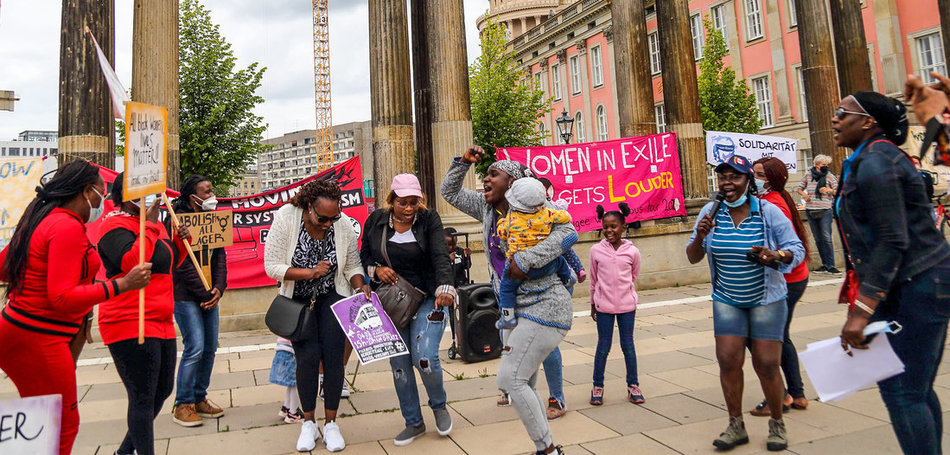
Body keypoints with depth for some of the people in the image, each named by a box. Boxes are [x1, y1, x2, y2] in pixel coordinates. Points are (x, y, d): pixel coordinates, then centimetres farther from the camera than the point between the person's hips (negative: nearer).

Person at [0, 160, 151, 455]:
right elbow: (62, 298, -25)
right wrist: (122, 284, -26)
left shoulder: (42, 219, 11)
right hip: (38, 340, -10)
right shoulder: (69, 227, -19)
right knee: (64, 425, 3)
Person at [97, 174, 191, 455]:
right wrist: (149, 226, -20)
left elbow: (169, 264, 24)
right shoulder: (115, 225, -10)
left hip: (161, 323, 10)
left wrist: (180, 241, 6)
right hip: (130, 325, -9)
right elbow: (132, 263, -26)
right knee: (143, 398, -5)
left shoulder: (152, 225, 16)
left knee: (163, 390, 16)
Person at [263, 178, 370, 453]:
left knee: (333, 353, -6)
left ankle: (331, 424, 10)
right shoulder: (286, 219, -19)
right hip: (297, 299, -1)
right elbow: (272, 266, -17)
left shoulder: (343, 224, -14)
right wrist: (310, 272, -27)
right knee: (308, 356, -9)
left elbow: (352, 266, -4)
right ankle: (308, 423, 11)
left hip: (332, 298, 1)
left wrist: (361, 287, -23)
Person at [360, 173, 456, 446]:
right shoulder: (375, 221, 1)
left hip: (427, 298, -3)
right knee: (399, 364, 6)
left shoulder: (429, 220, -6)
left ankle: (439, 406, 16)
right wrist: (376, 270, -11)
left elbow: (440, 257, -18)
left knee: (425, 357, -16)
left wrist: (445, 288, -35)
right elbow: (363, 257, 11)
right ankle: (414, 423, 26)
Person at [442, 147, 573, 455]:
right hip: (517, 310, 9)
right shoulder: (487, 208, 12)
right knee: (522, 384, 12)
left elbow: (568, 233, -22)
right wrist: (463, 162, 7)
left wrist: (524, 260, -26)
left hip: (544, 308, -9)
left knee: (509, 378, -12)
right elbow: (449, 192, 22)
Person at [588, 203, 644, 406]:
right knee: (603, 346, 5)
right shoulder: (596, 250, -3)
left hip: (626, 305, 0)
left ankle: (633, 385, 23)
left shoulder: (632, 251, -3)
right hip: (603, 305, 0)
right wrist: (593, 305, 11)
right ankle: (597, 386, 18)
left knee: (628, 345, 9)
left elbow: (633, 277, 13)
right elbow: (593, 280, 7)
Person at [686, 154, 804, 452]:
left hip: (767, 299, -2)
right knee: (728, 360, -2)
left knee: (767, 364, -2)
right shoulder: (711, 212, -4)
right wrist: (700, 236, -21)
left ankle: (777, 424, 21)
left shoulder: (769, 212, -10)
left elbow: (797, 250, -7)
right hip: (727, 301, 2)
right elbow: (693, 258, 0)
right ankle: (736, 426, 15)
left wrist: (775, 255, -29)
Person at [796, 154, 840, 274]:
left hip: (825, 210, -3)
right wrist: (804, 194, -3)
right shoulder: (808, 175, 8)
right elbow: (799, 188, 17)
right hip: (810, 210, 3)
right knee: (818, 239, 8)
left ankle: (830, 265, -7)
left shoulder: (830, 176, 2)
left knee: (826, 238, -11)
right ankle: (825, 264, 17)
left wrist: (829, 190, -19)